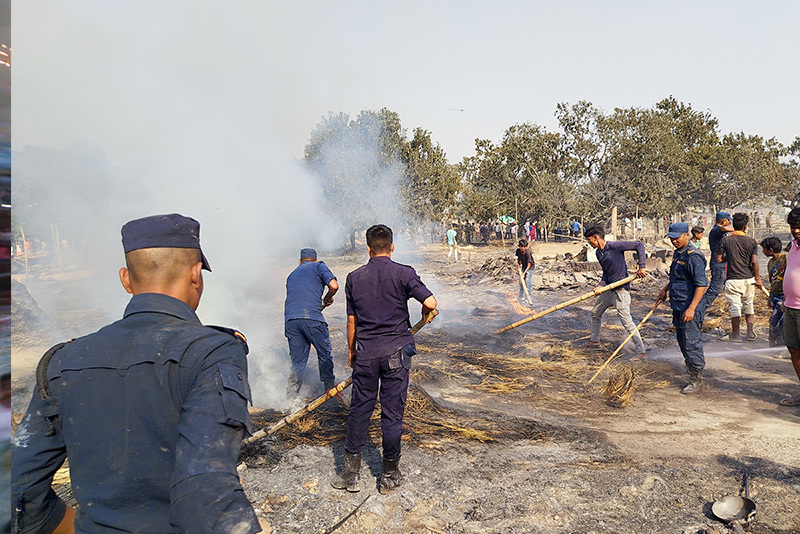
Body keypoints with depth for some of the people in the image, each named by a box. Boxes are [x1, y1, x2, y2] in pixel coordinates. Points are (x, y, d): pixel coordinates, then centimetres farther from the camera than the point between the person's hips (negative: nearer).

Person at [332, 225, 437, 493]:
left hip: (365, 352, 2)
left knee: (359, 410, 11)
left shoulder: (355, 277, 3)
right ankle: (390, 475, 18)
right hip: (396, 351, -2)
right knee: (392, 412, 6)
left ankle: (351, 473, 18)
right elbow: (430, 303, -14)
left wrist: (352, 352, 18)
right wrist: (425, 314, 10)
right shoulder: (403, 273, -5)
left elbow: (352, 320, 7)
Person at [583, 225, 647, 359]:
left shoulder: (614, 246, -18)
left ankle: (641, 352, -5)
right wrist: (601, 286, -4)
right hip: (608, 289, 9)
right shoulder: (598, 253, 8)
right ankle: (594, 340, 41)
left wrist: (641, 267, -23)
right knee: (595, 313, 21)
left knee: (626, 321, -12)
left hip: (620, 290, -9)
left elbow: (639, 245, -19)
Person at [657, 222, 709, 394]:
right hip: (678, 307, 10)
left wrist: (691, 308, -26)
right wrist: (665, 289, 20)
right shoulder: (677, 253, 13)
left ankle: (697, 381, 7)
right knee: (682, 341, 17)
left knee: (691, 343, -4)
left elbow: (702, 284, -22)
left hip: (690, 309, -10)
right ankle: (693, 375, 31)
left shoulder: (693, 256, -17)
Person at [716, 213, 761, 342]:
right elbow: (754, 262, -6)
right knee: (748, 306, 16)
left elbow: (718, 260, -5)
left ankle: (735, 334, 10)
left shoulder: (725, 240, -6)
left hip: (732, 279, -2)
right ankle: (750, 333, 21)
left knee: (735, 307, 3)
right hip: (748, 278, 2)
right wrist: (757, 278, 4)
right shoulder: (752, 241, -2)